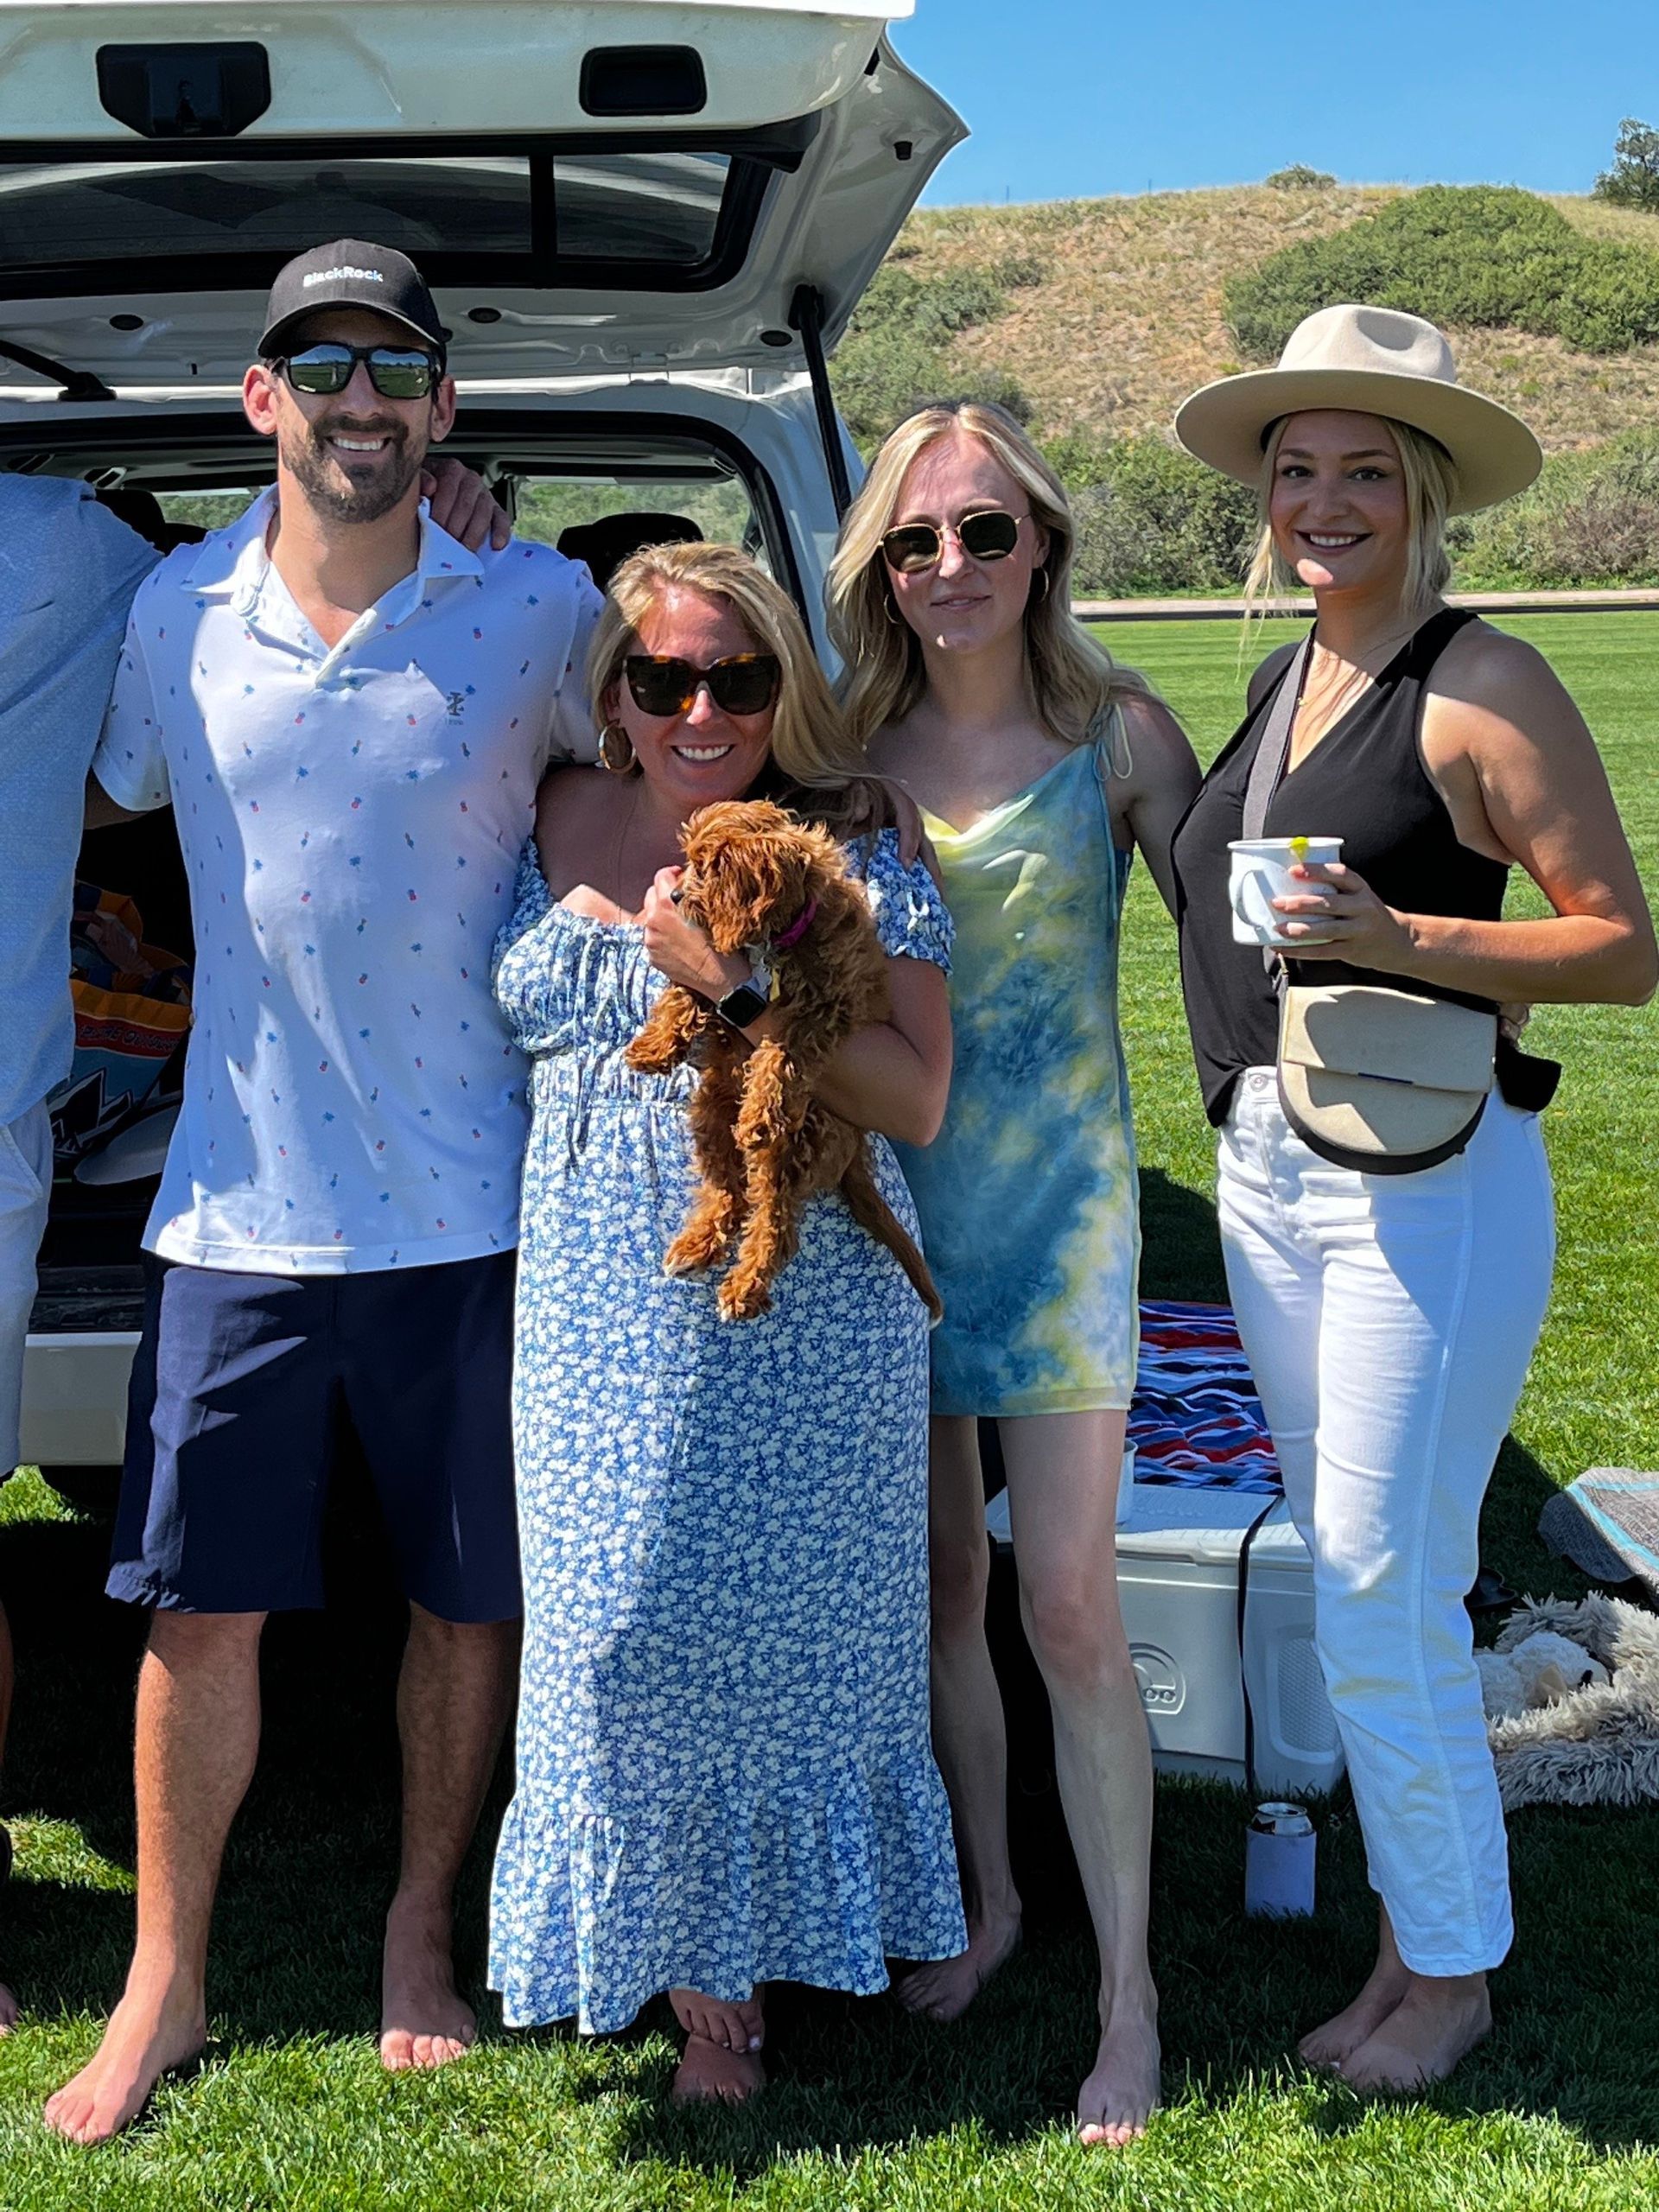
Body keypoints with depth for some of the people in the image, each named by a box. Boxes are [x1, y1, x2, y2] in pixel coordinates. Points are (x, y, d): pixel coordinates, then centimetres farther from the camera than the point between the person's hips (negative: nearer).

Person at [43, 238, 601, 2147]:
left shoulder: (542, 612, -2)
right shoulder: (174, 614, 3)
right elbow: (99, 804, 18)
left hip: (472, 1205, 0)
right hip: (242, 1204, 1)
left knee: (470, 1597, 11)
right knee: (199, 1607, 5)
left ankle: (421, 1931, 32)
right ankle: (164, 1986, 23)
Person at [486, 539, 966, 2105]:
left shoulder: (851, 850, -5)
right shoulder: (556, 825, 7)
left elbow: (916, 1101, -11)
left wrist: (735, 988, -20)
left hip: (796, 1318, -3)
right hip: (602, 1314, 4)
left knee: (764, 1620, 5)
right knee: (619, 1625, 5)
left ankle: (726, 1976, 23)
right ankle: (692, 1970, 25)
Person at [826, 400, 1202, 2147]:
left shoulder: (1115, 732, -5)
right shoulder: (846, 742, 2)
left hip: (1054, 1202, -3)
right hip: (880, 1202, 3)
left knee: (1069, 1614, -2)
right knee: (936, 1590, 14)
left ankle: (1129, 1995, 12)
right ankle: (984, 1901, 35)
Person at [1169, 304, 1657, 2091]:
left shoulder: (1482, 689, -11)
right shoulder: (1280, 684, 13)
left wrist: (1396, 936, -23)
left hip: (1422, 1186, -8)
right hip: (1266, 1173, 8)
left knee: (1384, 1606, -2)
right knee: (1346, 1587, 16)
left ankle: (1455, 1967, 18)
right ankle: (1411, 1929, 31)